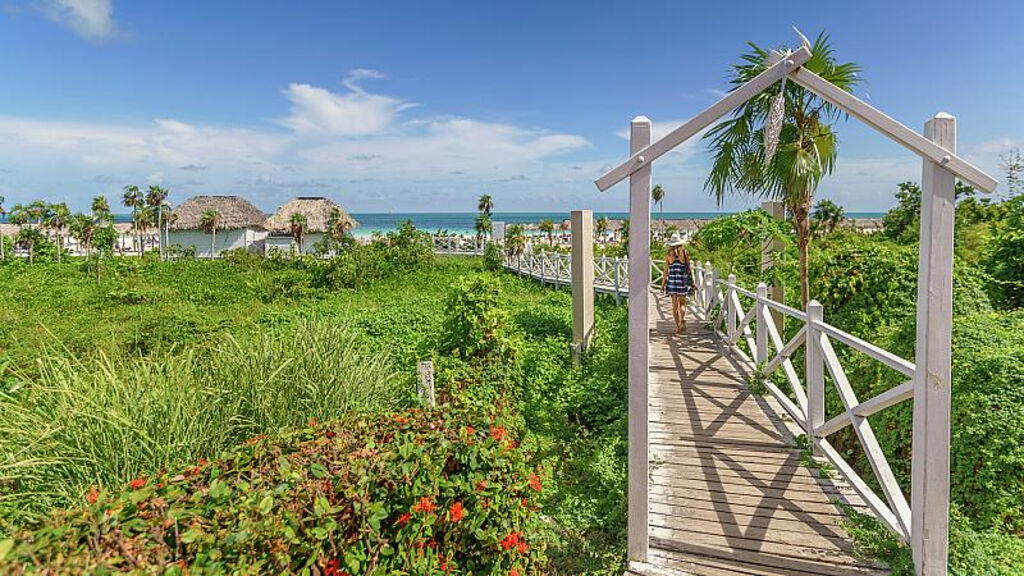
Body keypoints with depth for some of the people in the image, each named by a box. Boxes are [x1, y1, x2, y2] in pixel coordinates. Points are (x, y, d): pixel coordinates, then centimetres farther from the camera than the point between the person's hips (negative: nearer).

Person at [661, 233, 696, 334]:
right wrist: (692, 282, 8)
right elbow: (688, 269, 0)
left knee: (675, 304, 6)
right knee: (682, 303, 14)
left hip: (672, 280, 0)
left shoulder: (669, 254, -1)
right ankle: (683, 319, -11)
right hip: (683, 280, 0)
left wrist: (663, 284, 8)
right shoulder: (685, 253, -2)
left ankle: (677, 326, 7)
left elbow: (666, 270, 0)